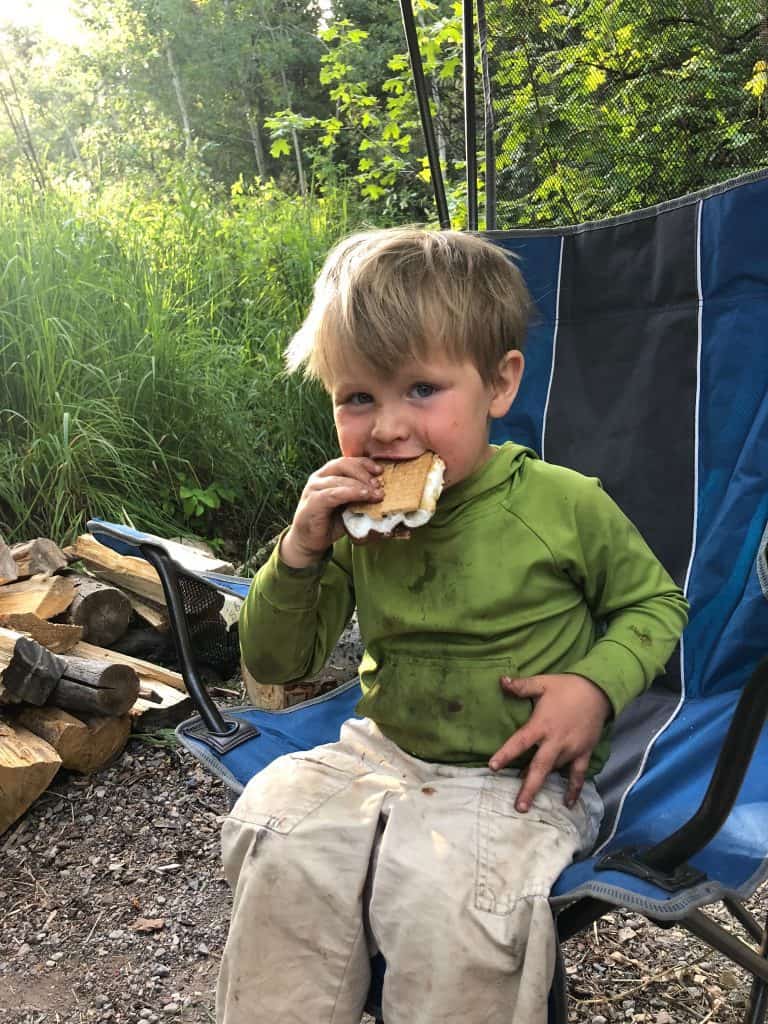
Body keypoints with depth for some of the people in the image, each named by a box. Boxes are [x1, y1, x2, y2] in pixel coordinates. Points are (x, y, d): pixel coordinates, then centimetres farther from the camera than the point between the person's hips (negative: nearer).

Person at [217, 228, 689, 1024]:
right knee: (278, 835, -20)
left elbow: (655, 604, 5)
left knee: (448, 897, -28)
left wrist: (596, 686, -15)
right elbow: (276, 665, 2)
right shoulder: (353, 520, -2)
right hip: (382, 753, 4)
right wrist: (300, 550, -16)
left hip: (519, 780, -3)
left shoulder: (566, 505, -11)